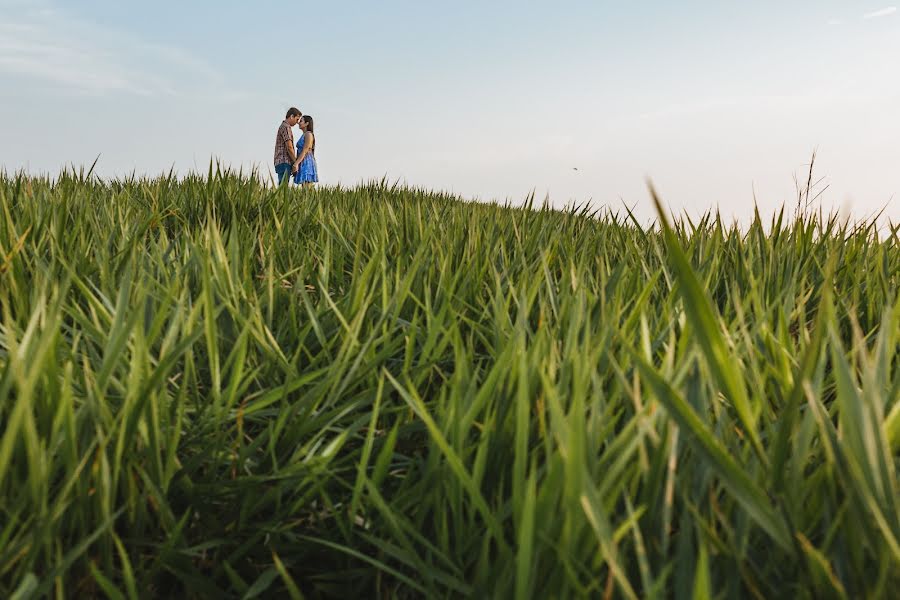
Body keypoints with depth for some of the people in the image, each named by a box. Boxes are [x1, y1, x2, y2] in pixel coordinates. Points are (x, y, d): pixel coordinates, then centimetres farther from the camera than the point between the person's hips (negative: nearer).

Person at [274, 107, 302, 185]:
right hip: (284, 163, -10)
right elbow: (289, 147, -16)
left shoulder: (283, 127, 24)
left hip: (281, 163, 10)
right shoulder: (286, 127, -8)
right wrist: (295, 163, -11)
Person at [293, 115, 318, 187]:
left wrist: (296, 163, -22)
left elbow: (305, 151, -16)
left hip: (307, 164, -10)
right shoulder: (303, 136, 21)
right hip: (303, 164, 10)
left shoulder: (309, 134, -7)